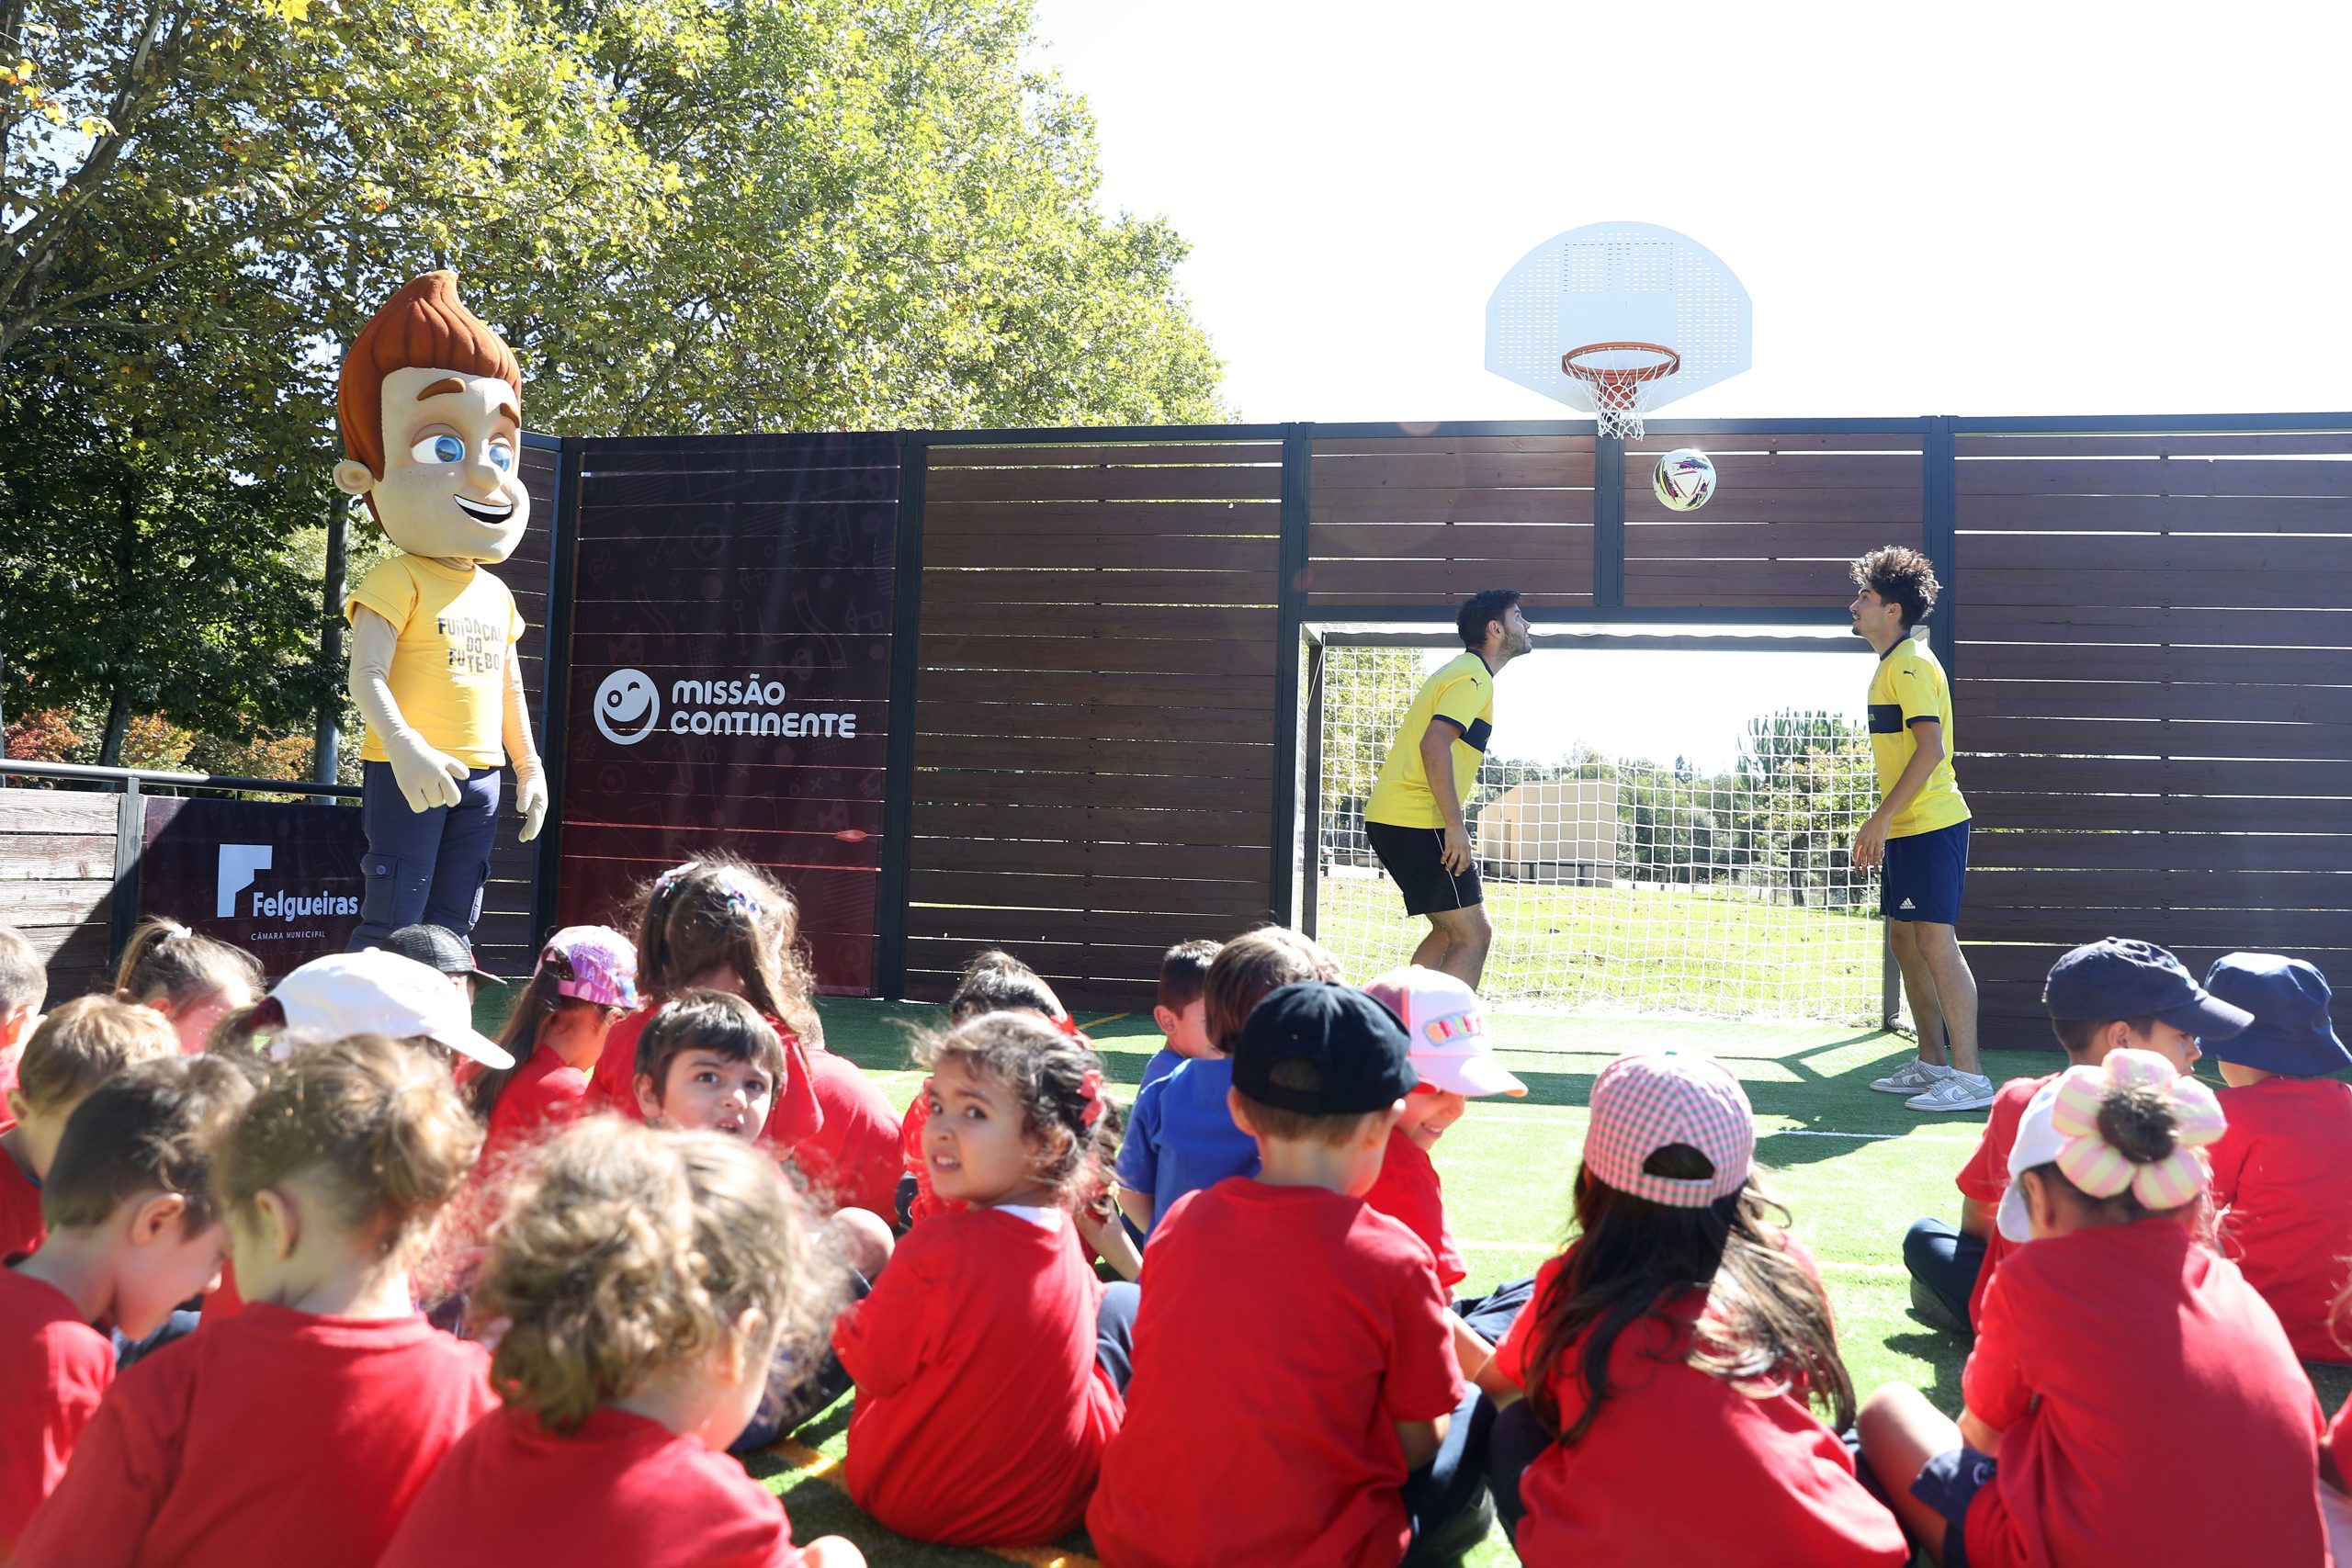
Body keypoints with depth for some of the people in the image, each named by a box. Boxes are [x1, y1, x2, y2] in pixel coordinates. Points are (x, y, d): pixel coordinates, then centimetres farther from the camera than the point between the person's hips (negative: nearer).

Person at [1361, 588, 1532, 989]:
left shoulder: (1461, 672, 21)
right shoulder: (1474, 678, -11)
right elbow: (1434, 744, -24)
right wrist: (1456, 827, -24)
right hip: (1416, 822, -10)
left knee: (1451, 931, 17)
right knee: (1474, 936, -8)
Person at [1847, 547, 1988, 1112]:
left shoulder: (1910, 663, -13)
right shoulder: (1891, 664, 18)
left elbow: (1931, 749, -21)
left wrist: (1880, 820, -22)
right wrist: (1883, 825, 22)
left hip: (1930, 825, -10)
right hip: (1907, 829, 10)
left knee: (1935, 940, -10)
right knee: (1904, 939, 13)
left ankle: (1968, 1076, -7)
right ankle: (1931, 1063, 22)